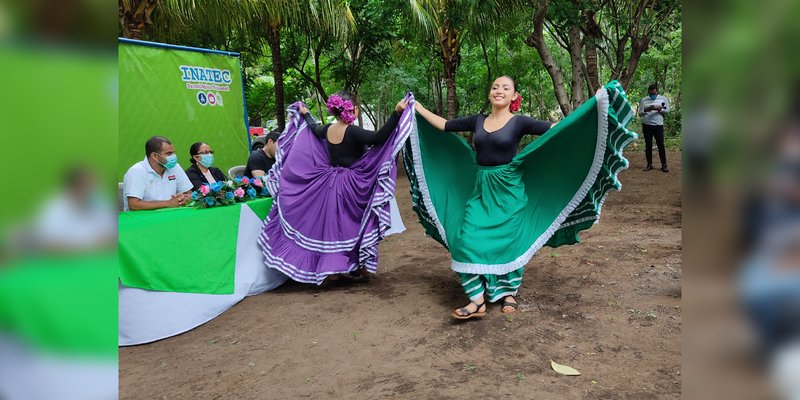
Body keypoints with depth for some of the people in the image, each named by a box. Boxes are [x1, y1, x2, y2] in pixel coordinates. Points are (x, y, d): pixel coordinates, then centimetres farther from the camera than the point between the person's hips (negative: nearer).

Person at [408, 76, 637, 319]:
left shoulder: (519, 122, -4)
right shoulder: (477, 121, 7)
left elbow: (556, 129, -11)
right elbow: (443, 125, 13)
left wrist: (595, 102, -16)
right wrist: (418, 108, 14)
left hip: (508, 190, -3)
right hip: (480, 190, 3)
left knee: (508, 241, 4)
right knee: (469, 239, -8)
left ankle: (510, 294, 23)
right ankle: (478, 300, -3)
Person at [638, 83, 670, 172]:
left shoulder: (663, 99, 6)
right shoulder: (643, 100, 7)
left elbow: (667, 111, 5)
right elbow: (639, 113, 6)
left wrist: (659, 109, -14)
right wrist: (645, 110, -15)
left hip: (658, 125, -1)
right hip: (647, 125, 1)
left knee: (661, 145, -2)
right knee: (648, 145, 6)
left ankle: (664, 165, 3)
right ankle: (649, 164, 13)